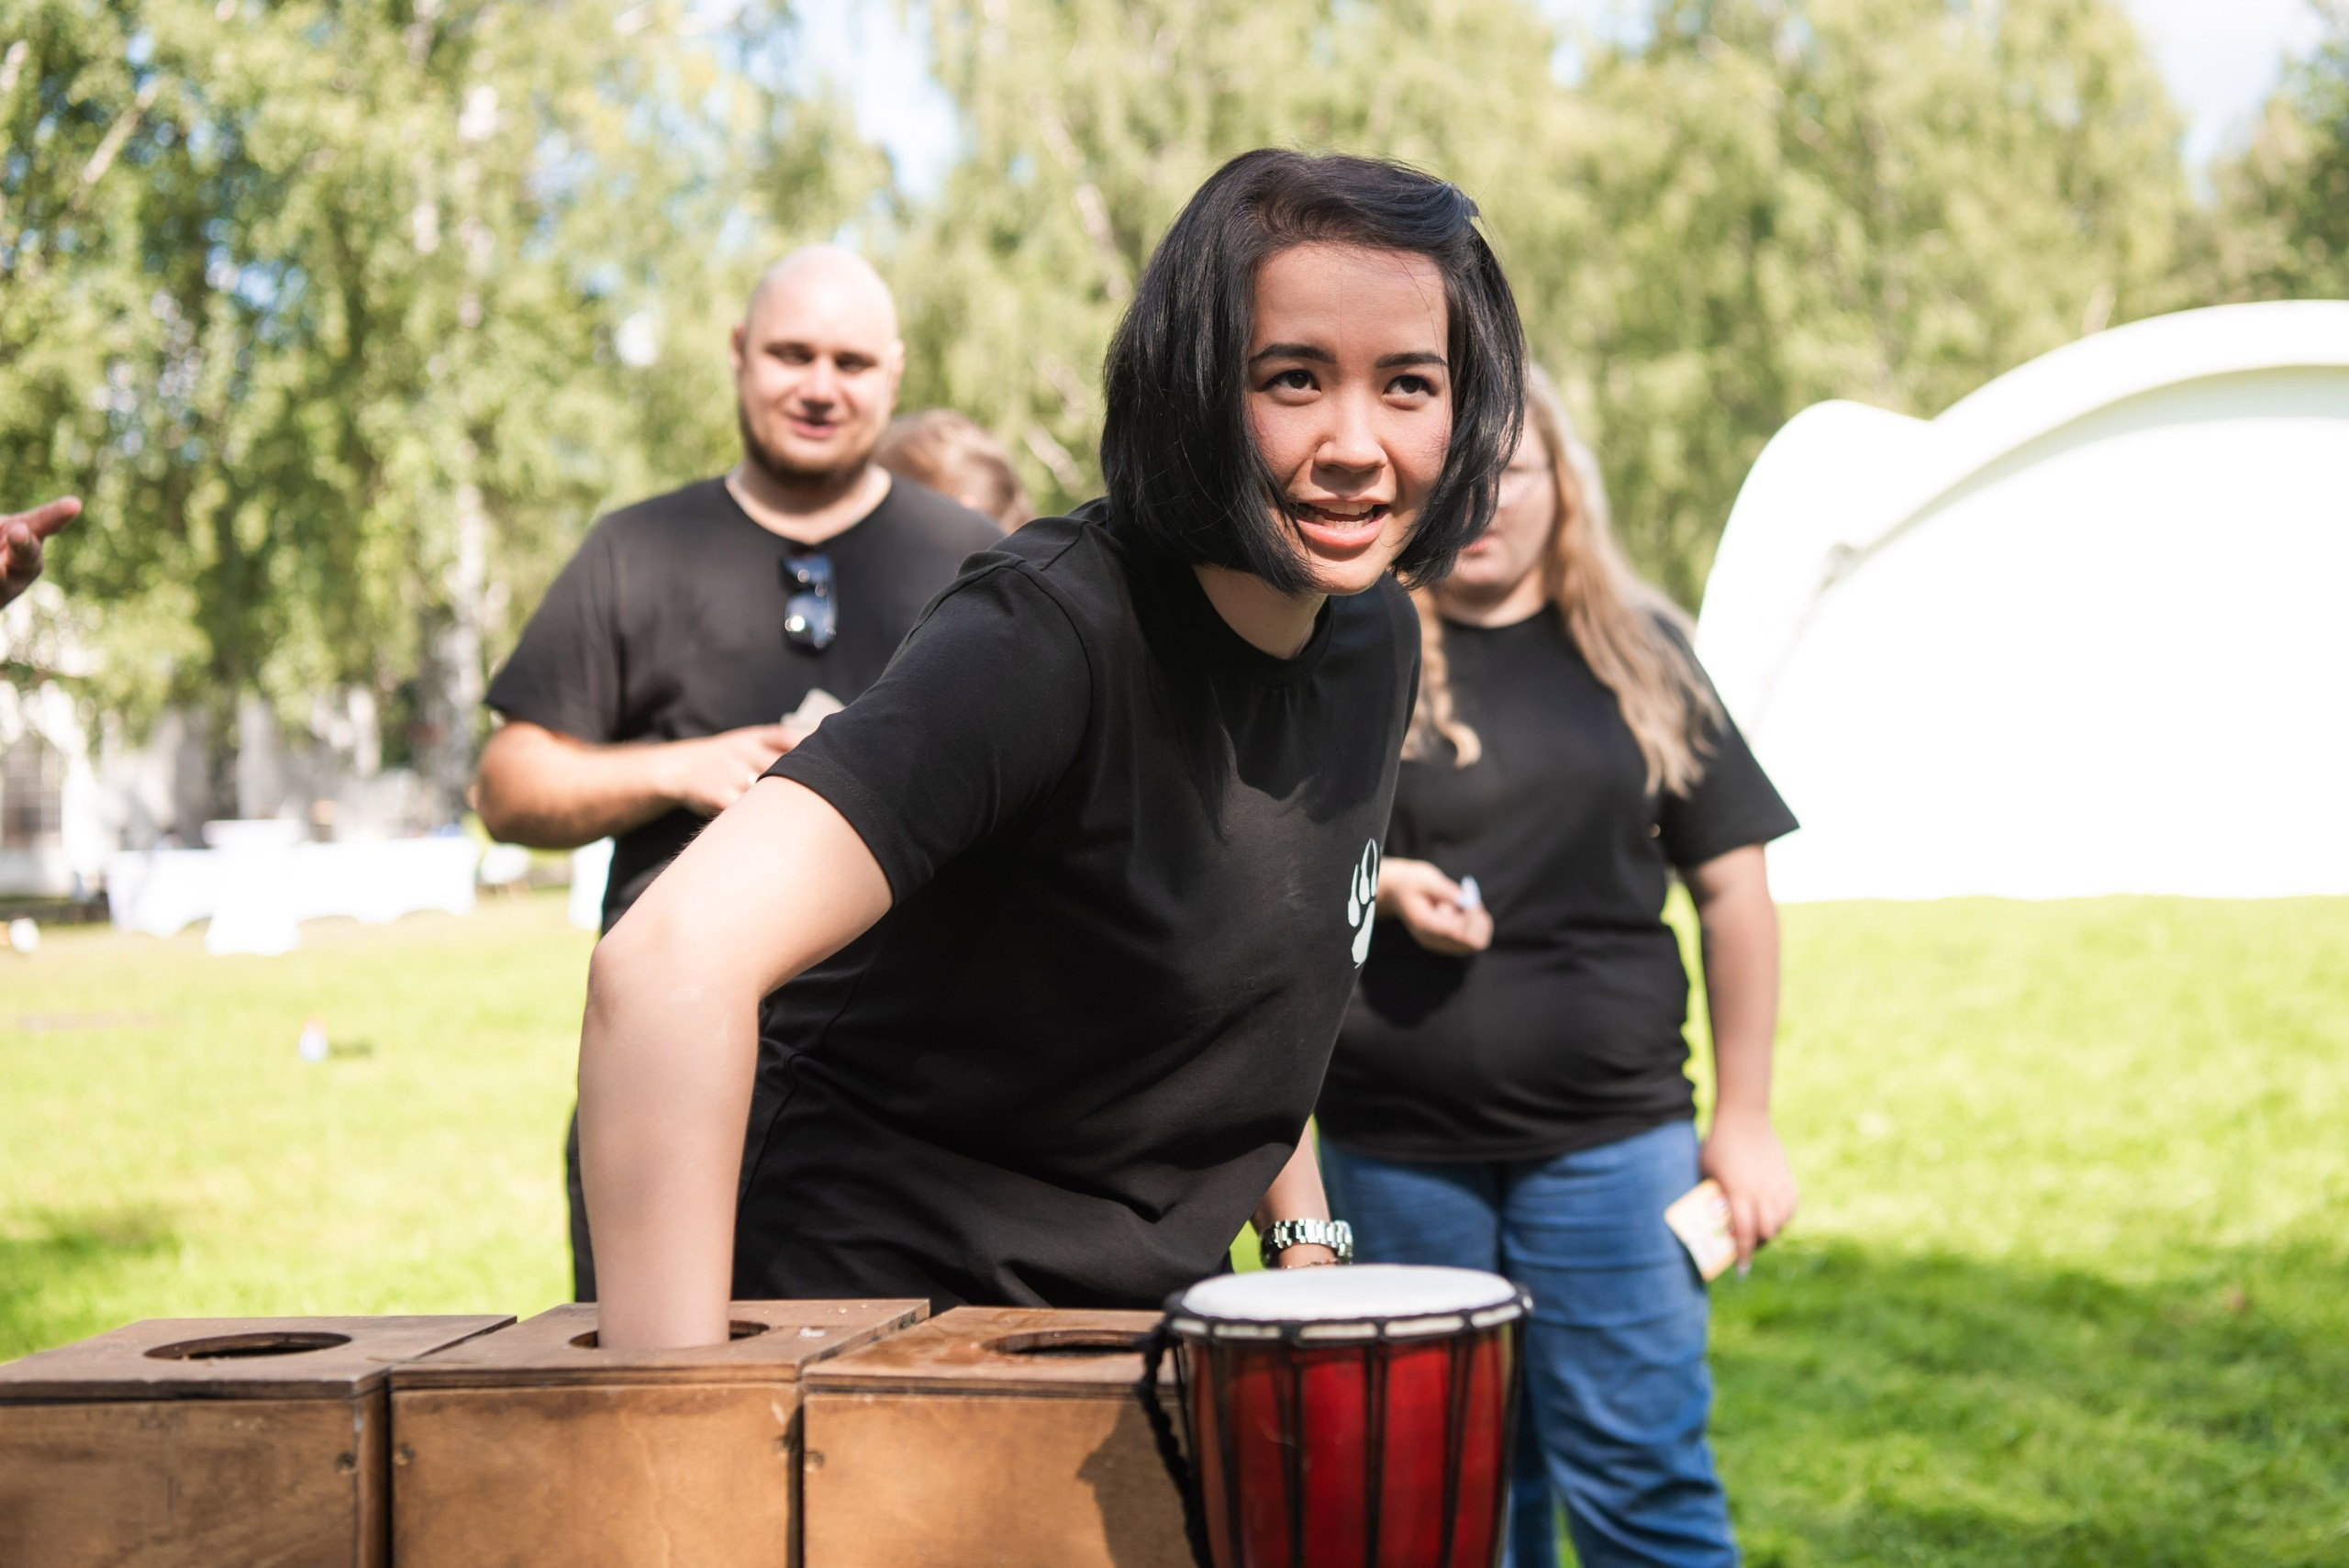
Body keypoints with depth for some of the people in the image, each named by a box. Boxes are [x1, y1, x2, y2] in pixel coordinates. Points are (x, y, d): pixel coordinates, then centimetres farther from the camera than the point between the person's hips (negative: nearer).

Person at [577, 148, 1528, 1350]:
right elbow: (671, 963, -40)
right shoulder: (1051, 638, -27)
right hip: (874, 1286, -7)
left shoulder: (1375, 640, -2)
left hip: (1133, 1304, 7)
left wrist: (1301, 1227, 12)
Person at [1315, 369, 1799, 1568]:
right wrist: (1377, 886, -13)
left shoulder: (1641, 654, 7)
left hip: (1610, 1140, 0)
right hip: (1393, 1152, 1)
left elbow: (1732, 887, 8)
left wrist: (1744, 1119, 4)